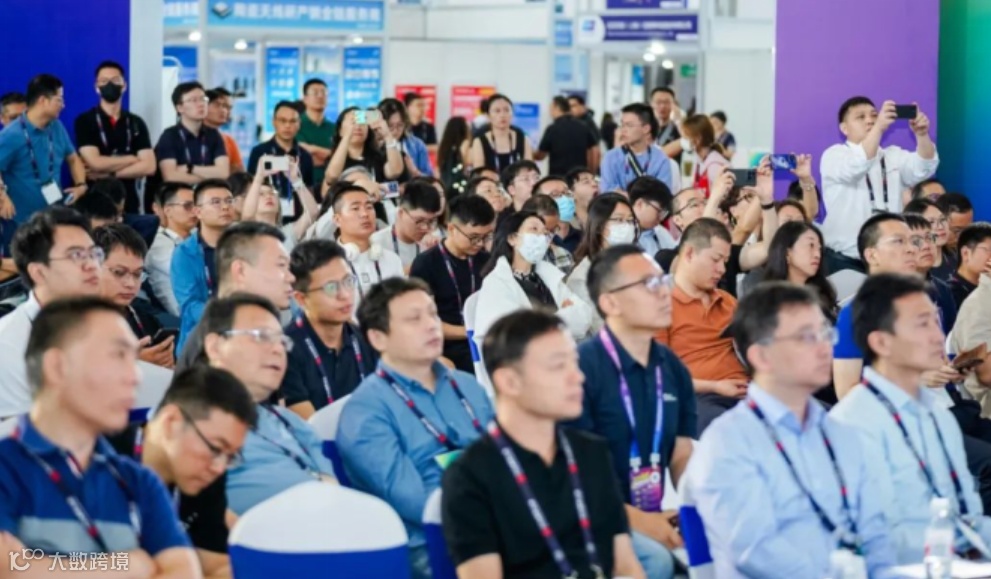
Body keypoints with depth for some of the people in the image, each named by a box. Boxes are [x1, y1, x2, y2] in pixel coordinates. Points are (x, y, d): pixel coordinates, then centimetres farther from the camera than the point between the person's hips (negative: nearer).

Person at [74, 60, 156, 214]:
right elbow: (95, 163, -14)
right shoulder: (85, 121, -2)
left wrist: (108, 174, -11)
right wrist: (133, 159, -2)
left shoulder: (136, 123, 9)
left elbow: (148, 166, -1)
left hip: (129, 204, 3)